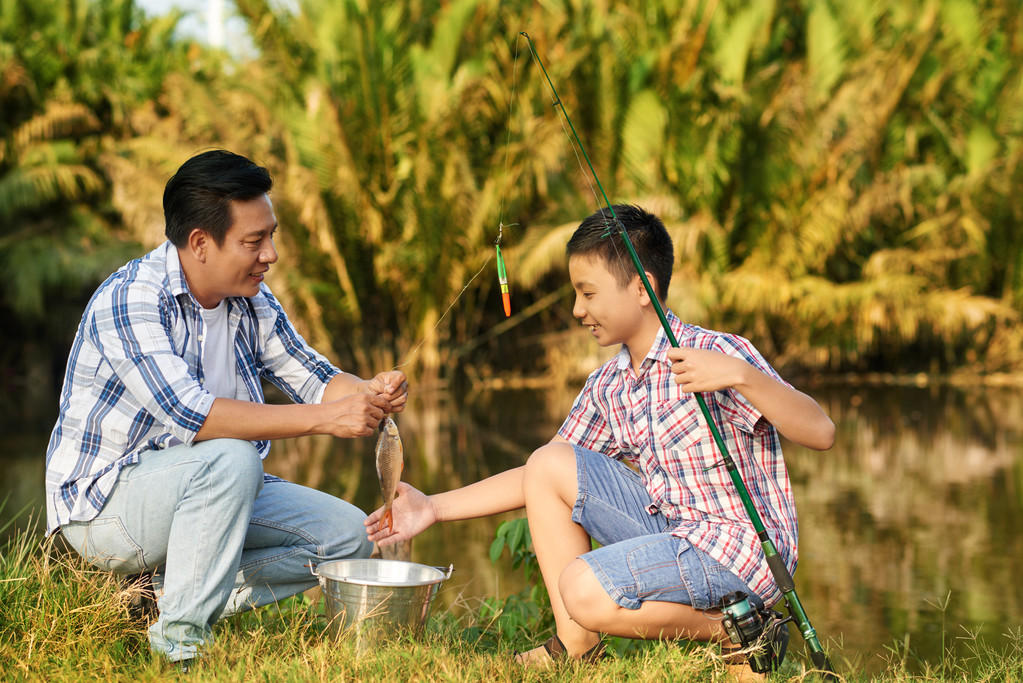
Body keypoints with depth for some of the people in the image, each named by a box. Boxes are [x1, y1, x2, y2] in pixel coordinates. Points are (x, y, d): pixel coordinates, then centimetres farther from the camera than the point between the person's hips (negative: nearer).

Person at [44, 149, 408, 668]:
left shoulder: (252, 300, 1)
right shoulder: (129, 300, -24)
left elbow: (310, 377, 7)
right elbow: (188, 413, -35)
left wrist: (367, 393, -17)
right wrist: (322, 418, -36)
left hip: (205, 488, 8)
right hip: (102, 501, -8)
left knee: (346, 535, -3)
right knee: (230, 459, -36)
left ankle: (181, 590, -4)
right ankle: (180, 642, -25)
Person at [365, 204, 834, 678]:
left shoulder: (716, 353, -16)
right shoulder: (607, 387, 8)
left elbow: (820, 433, -25)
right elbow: (542, 478, 15)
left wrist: (740, 376, -40)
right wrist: (436, 507, 8)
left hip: (742, 549, -8)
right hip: (673, 530, 8)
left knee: (585, 589, -24)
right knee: (549, 463, 2)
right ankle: (575, 645, 5)